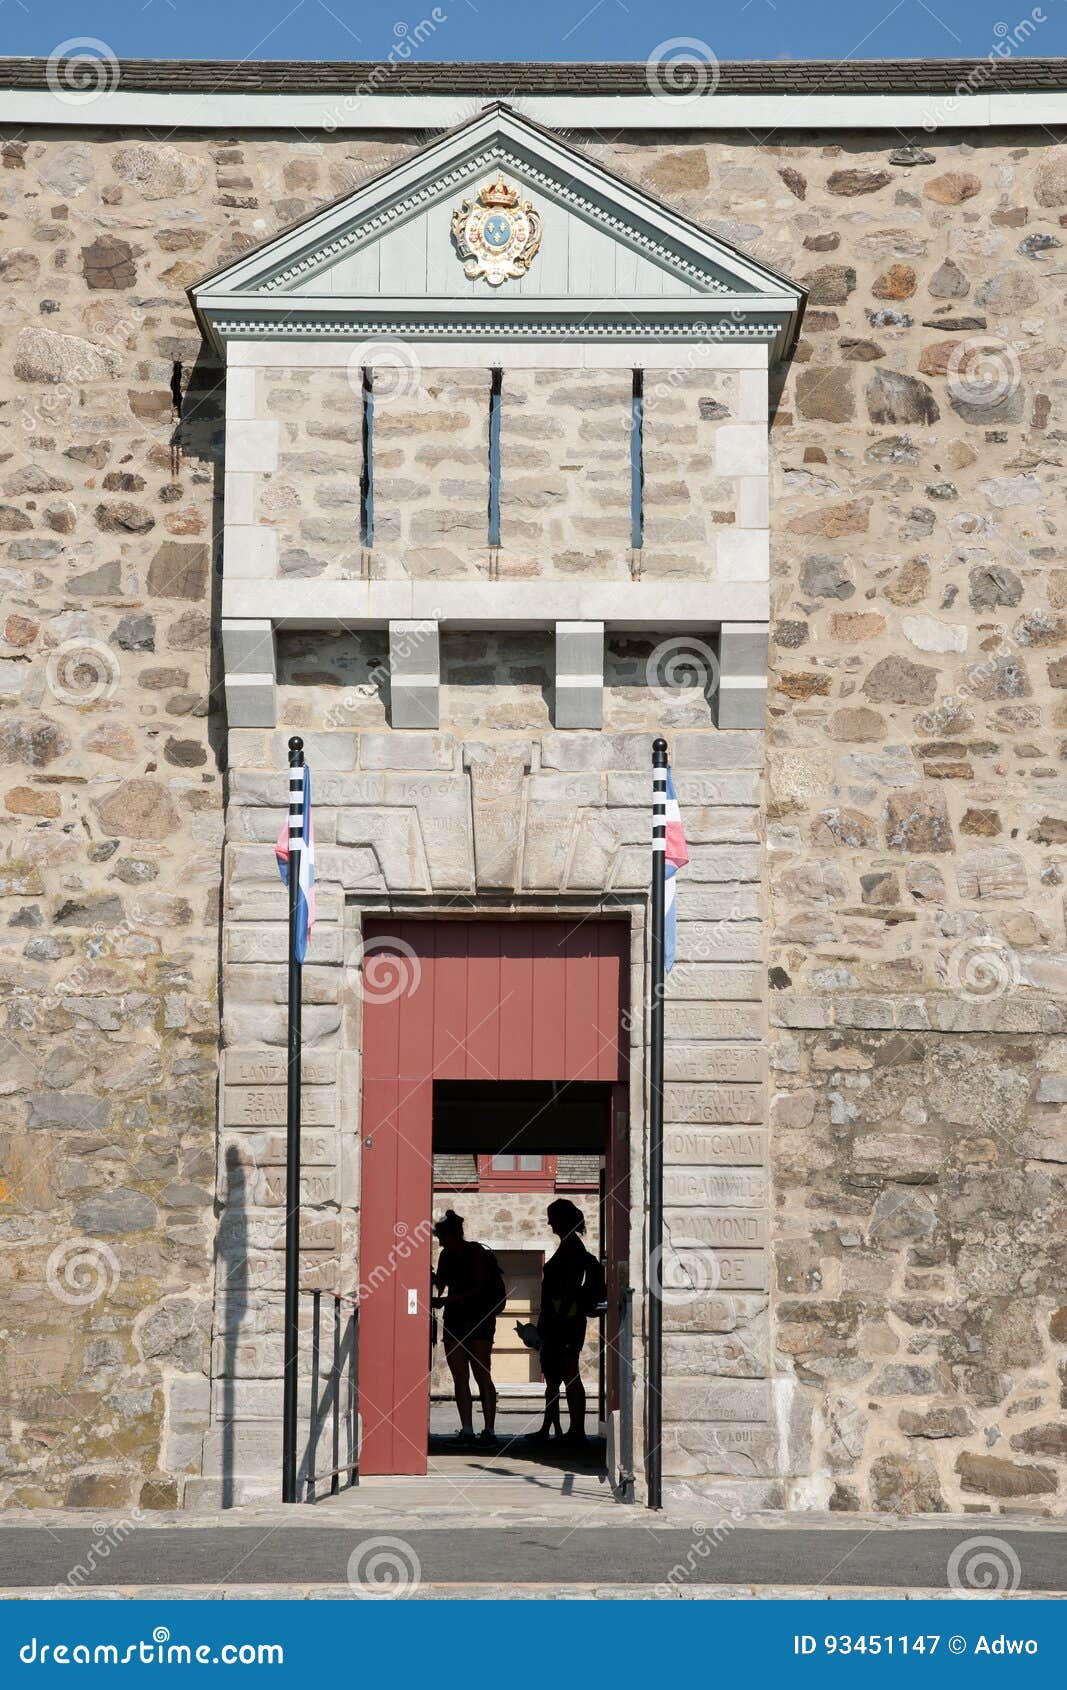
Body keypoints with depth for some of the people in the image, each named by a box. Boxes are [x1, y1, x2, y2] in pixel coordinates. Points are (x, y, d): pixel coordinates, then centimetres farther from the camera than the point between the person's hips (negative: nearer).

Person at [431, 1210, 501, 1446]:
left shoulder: (476, 1252, -8)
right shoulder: (446, 1256, 10)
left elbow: (477, 1288, -16)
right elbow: (440, 1285, 15)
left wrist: (445, 1300, -23)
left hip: (478, 1320, -6)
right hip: (454, 1320, 6)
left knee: (482, 1375, -9)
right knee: (459, 1377, 1)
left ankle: (489, 1430, -9)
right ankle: (466, 1429, 1)